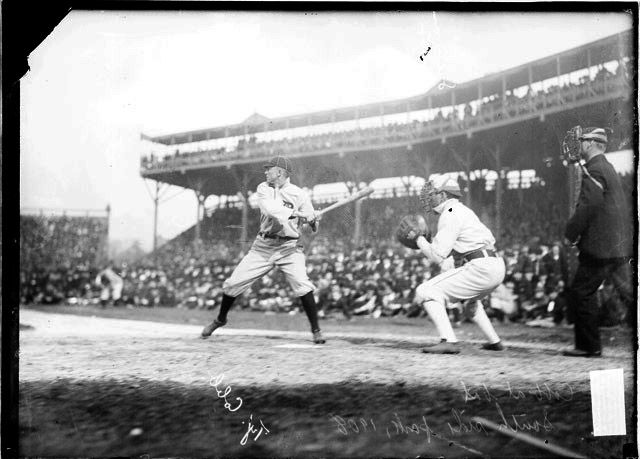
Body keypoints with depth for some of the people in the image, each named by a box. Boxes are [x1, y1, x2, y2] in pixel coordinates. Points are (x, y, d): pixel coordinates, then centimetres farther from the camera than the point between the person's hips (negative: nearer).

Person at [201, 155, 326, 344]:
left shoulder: (299, 194, -5)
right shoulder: (263, 189, 1)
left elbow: (313, 226, -9)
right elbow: (271, 209, -19)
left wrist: (311, 220, -32)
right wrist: (295, 213, -32)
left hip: (289, 247, -3)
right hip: (263, 245, 3)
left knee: (302, 284, -23)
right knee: (233, 283, 3)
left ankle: (316, 330, -8)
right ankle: (220, 320, 29)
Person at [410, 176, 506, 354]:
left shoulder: (449, 214, -8)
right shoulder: (462, 210, 23)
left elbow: (437, 256, -12)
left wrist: (419, 239, 2)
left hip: (481, 269, -10)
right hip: (496, 267, 10)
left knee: (426, 292, -10)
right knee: (469, 299, 39)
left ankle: (448, 341, -20)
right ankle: (494, 341, 38)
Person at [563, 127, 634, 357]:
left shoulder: (594, 170, -13)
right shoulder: (607, 168, 17)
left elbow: (588, 206, -22)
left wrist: (571, 233, -12)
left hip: (602, 246, -10)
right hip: (620, 245, 10)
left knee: (580, 293, -1)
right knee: (629, 292, 9)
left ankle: (589, 345, 5)